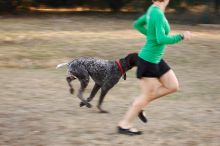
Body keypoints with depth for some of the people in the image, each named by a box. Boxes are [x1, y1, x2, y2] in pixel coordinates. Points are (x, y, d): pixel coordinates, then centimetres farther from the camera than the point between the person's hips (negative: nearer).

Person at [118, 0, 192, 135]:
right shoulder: (158, 14, -23)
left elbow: (137, 24, 19)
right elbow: (162, 40, -30)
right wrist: (181, 37, -19)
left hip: (155, 59, 9)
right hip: (148, 60, -9)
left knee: (173, 86, 11)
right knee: (148, 95, 1)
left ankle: (139, 105, 17)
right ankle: (124, 125, 12)